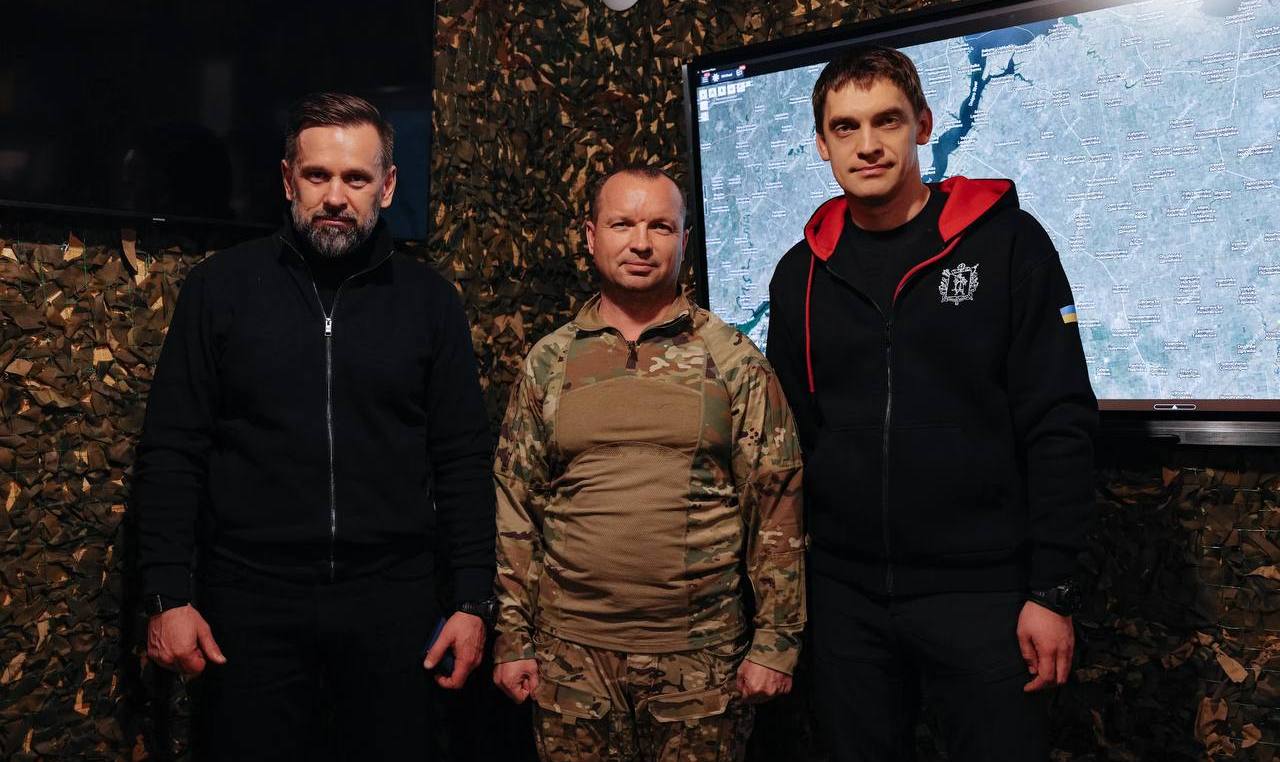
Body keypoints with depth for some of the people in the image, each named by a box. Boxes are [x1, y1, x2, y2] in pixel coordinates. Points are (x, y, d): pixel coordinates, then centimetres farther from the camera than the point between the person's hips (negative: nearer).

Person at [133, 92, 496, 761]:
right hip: (249, 605, 0)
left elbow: (463, 460, 4)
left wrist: (473, 600, 0)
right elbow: (172, 451, 2)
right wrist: (168, 597, -4)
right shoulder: (220, 287, 3)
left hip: (391, 605, 1)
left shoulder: (429, 299, 4)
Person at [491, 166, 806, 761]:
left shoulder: (735, 362, 0)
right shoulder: (548, 363, 4)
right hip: (570, 652, 1)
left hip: (703, 657, -1)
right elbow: (513, 508, 6)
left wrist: (775, 641, -3)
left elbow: (775, 508, 0)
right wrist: (512, 638, 3)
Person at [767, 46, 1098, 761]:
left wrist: (1054, 589, -10)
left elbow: (1060, 426, -7)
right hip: (846, 594, 3)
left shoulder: (1006, 242, -4)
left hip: (983, 591, -3)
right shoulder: (801, 275, 5)